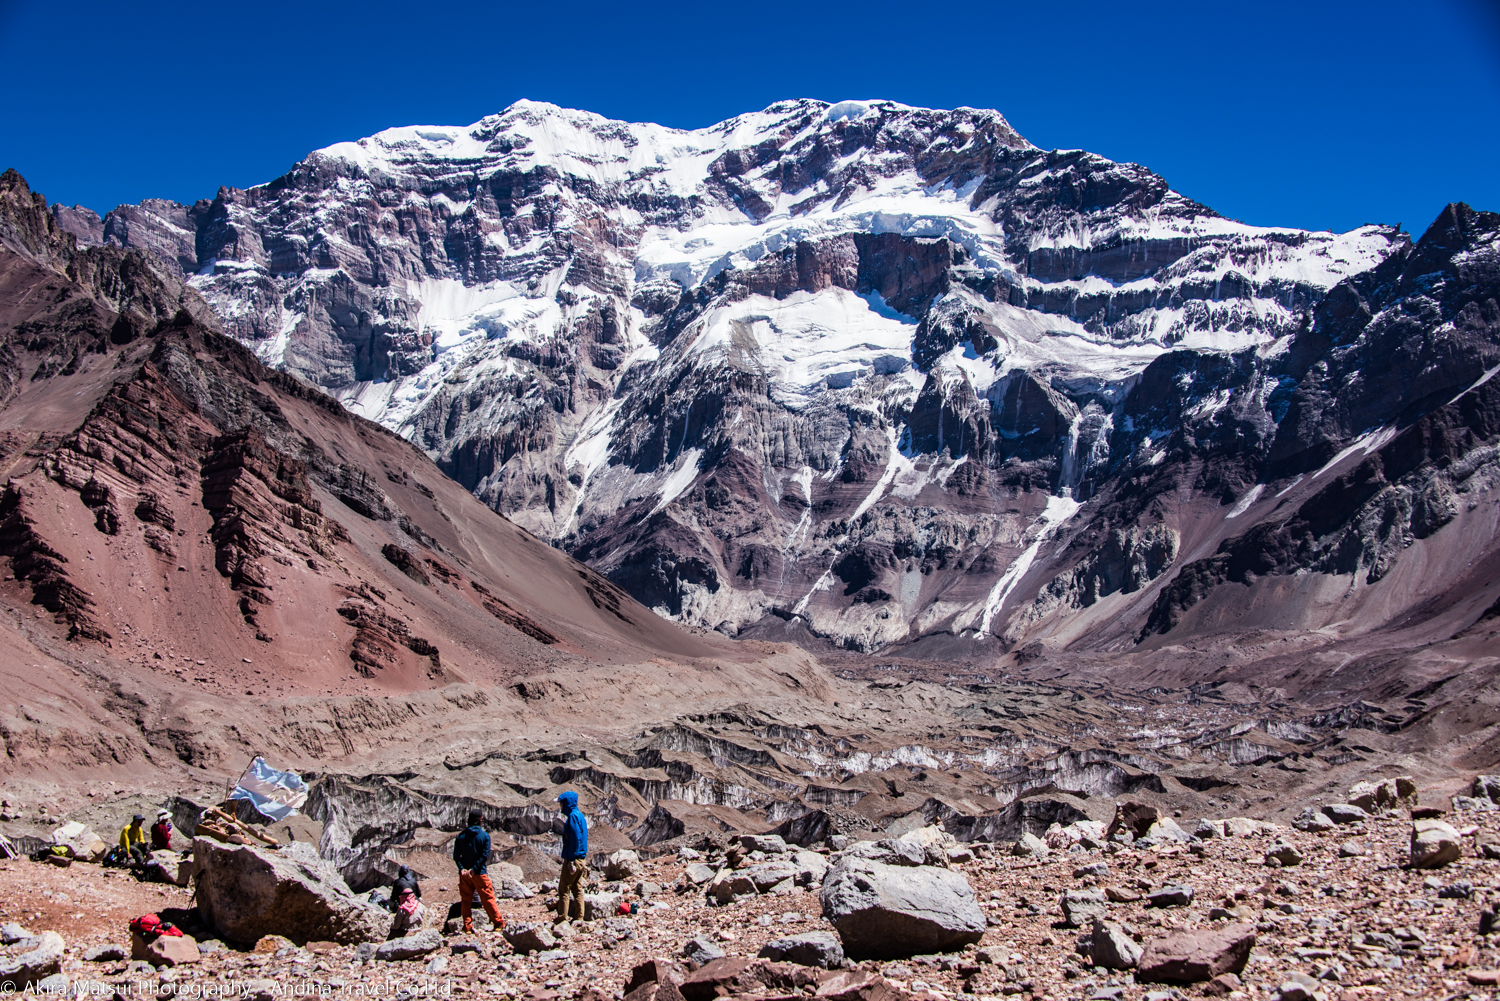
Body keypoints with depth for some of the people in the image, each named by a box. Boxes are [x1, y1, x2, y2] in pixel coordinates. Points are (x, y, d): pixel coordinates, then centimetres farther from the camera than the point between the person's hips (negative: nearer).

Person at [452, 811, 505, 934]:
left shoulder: (460, 837, 4)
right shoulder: (484, 835, -5)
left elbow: (456, 855, -3)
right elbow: (485, 856, -13)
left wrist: (462, 868, -11)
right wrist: (474, 869, -15)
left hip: (464, 873, 2)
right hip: (479, 873, -2)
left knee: (465, 901, 8)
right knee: (488, 899, 5)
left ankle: (467, 927, 5)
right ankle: (498, 923, 8)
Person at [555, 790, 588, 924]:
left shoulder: (573, 816, -14)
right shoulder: (580, 815, 16)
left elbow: (575, 838, -21)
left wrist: (571, 859, -21)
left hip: (573, 858, -9)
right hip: (581, 858, 9)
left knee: (564, 890, -4)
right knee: (577, 889, 11)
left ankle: (561, 919, -4)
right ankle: (579, 918, 12)